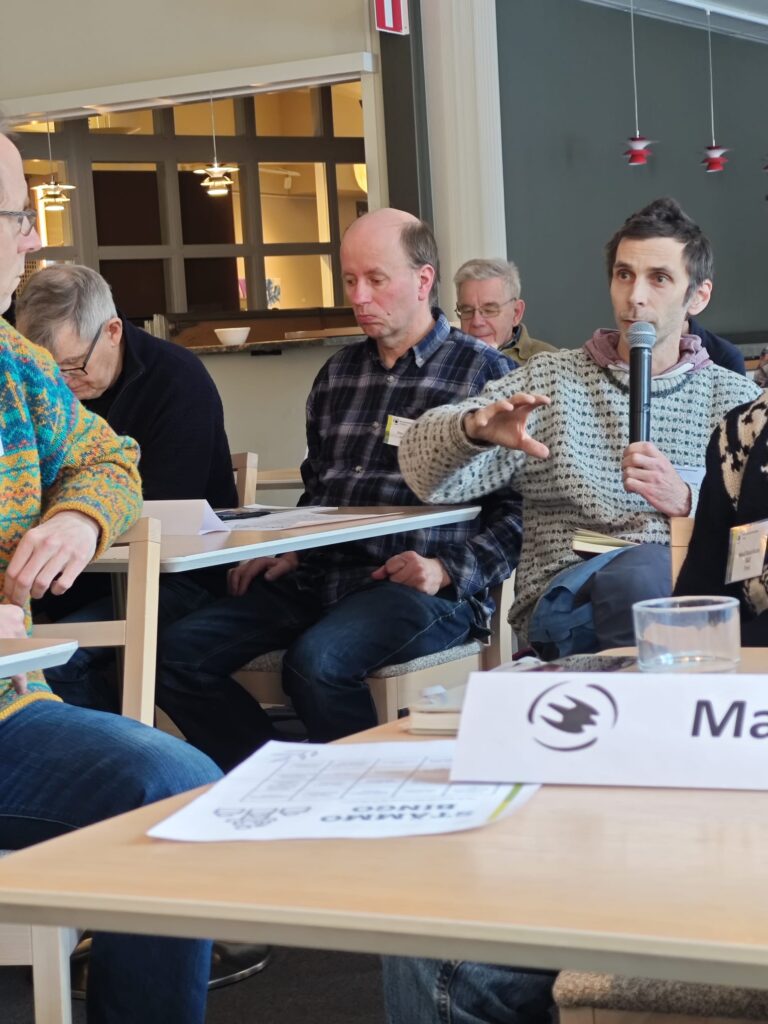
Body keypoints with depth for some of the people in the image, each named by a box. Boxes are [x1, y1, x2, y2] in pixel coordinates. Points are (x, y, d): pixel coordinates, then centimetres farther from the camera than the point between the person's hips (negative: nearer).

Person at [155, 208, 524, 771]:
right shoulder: (339, 372, 20)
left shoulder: (485, 373, 0)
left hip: (423, 592, -7)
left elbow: (520, 506, -5)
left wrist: (448, 570, -16)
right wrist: (292, 551, 12)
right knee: (177, 653, -11)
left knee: (316, 662, -35)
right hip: (319, 578, 7)